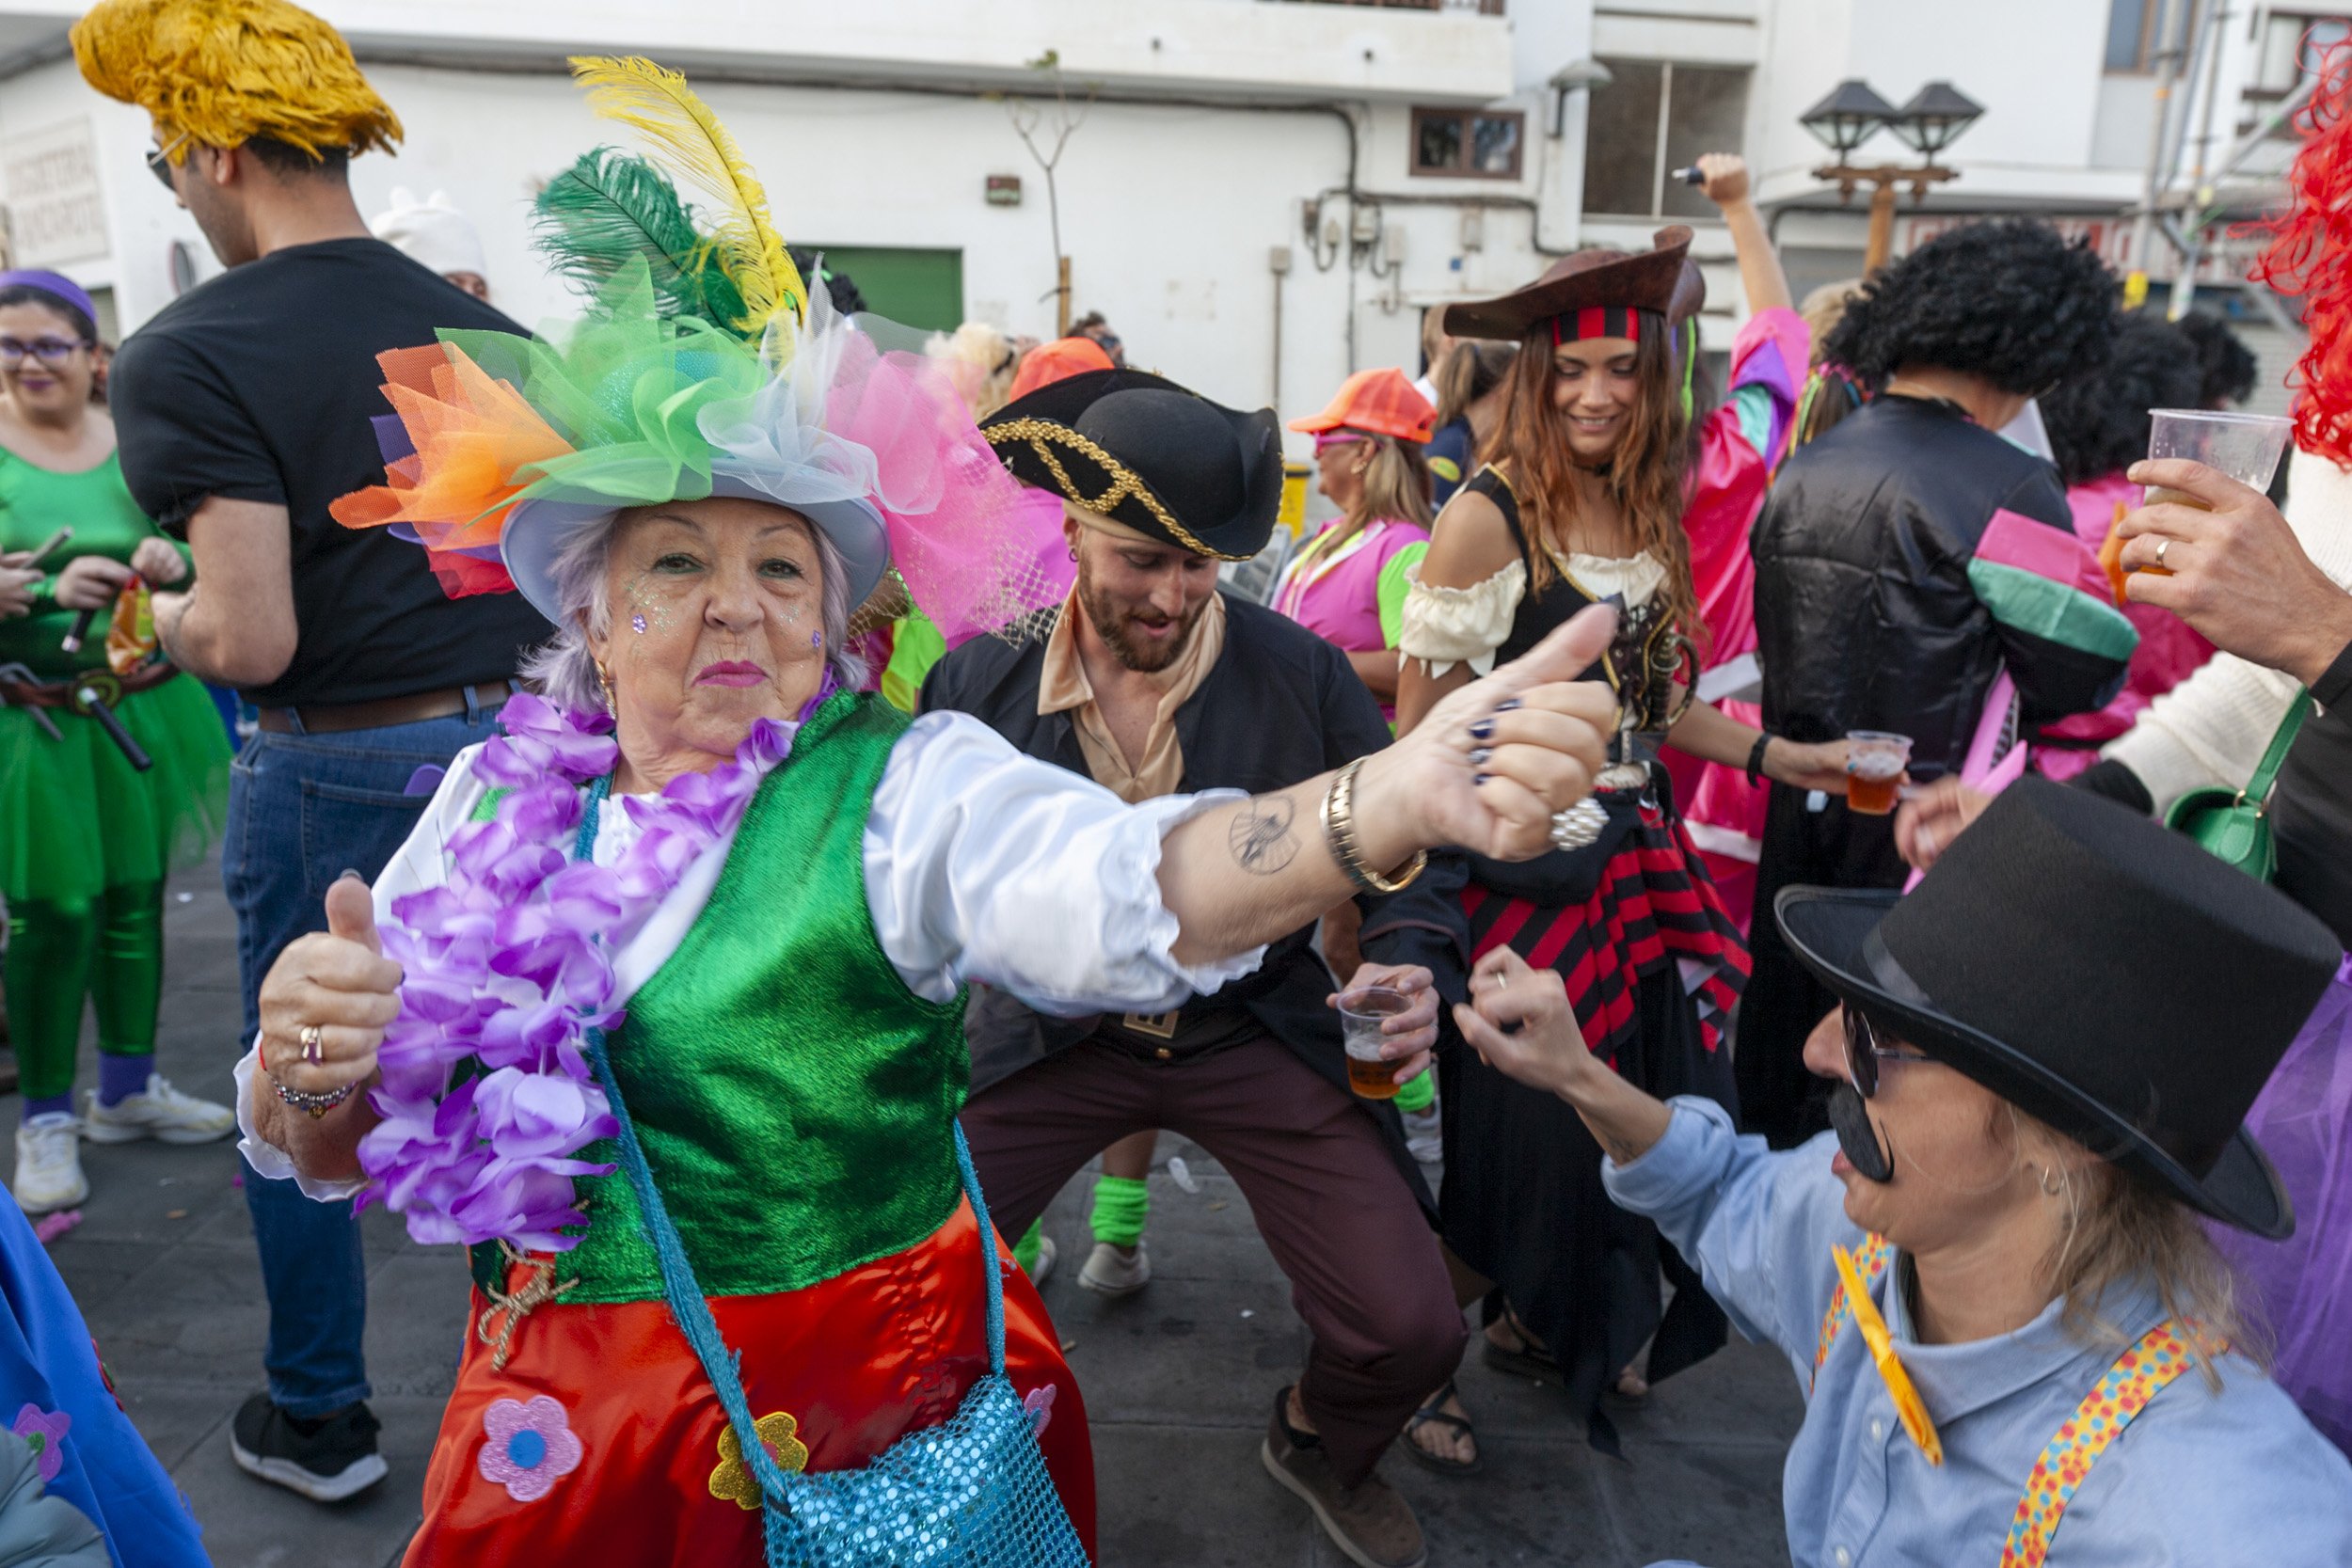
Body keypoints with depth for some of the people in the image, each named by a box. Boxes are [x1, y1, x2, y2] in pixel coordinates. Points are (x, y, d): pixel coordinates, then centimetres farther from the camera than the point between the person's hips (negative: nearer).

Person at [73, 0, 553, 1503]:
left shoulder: (193, 352, -13)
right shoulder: (489, 332, 4)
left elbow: (252, 640, -20)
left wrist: (161, 619, 1)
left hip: (341, 776, -5)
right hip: (517, 743, 5)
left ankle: (319, 1419, 32)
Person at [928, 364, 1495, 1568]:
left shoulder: (1302, 673, -12)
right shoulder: (980, 677, -8)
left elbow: (1408, 851, -1)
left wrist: (1409, 968, -20)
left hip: (1255, 1035, 0)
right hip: (1048, 1039, 1)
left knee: (1411, 1332, -7)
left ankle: (1320, 1447, 32)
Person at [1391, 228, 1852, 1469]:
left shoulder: (1650, 518, 8)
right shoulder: (1489, 517, -14)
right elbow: (1420, 723, -12)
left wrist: (1779, 755, 8)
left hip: (1631, 853, 7)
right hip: (1521, 861, -7)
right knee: (1513, 1120, 3)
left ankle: (1533, 1323, 38)